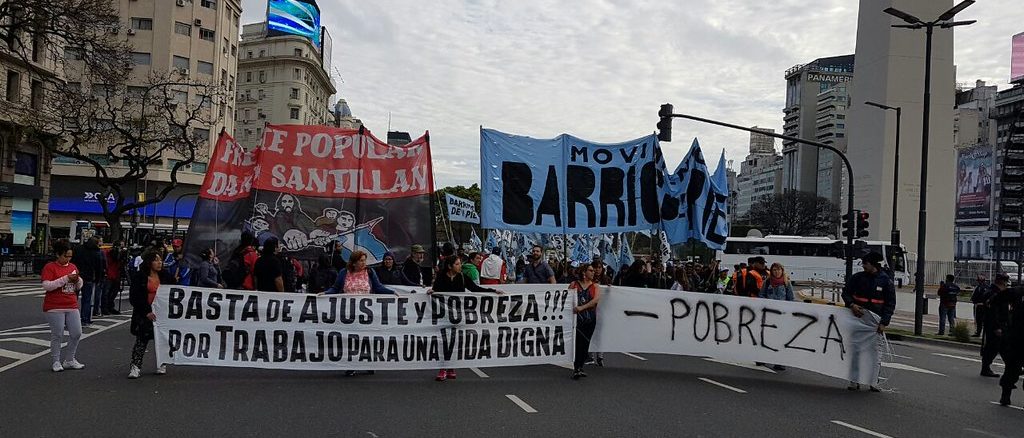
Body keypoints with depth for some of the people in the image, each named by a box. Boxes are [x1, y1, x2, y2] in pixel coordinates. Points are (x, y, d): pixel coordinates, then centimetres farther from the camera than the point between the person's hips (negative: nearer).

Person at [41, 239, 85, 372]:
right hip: (54, 308, -5)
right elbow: (46, 286, -16)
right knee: (57, 335, 0)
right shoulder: (50, 267, -5)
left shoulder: (73, 267, 12)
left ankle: (70, 360, 18)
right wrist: (66, 278, -21)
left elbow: (79, 287, 18)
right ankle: (56, 362, 12)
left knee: (76, 333, 4)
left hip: (72, 307, 6)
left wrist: (78, 280, -5)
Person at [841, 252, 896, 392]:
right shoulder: (857, 277, 1)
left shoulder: (886, 281, -3)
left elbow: (890, 304, -2)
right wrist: (851, 304, -15)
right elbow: (846, 292, 6)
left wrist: (884, 322, -11)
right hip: (858, 317, 2)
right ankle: (855, 380, 11)